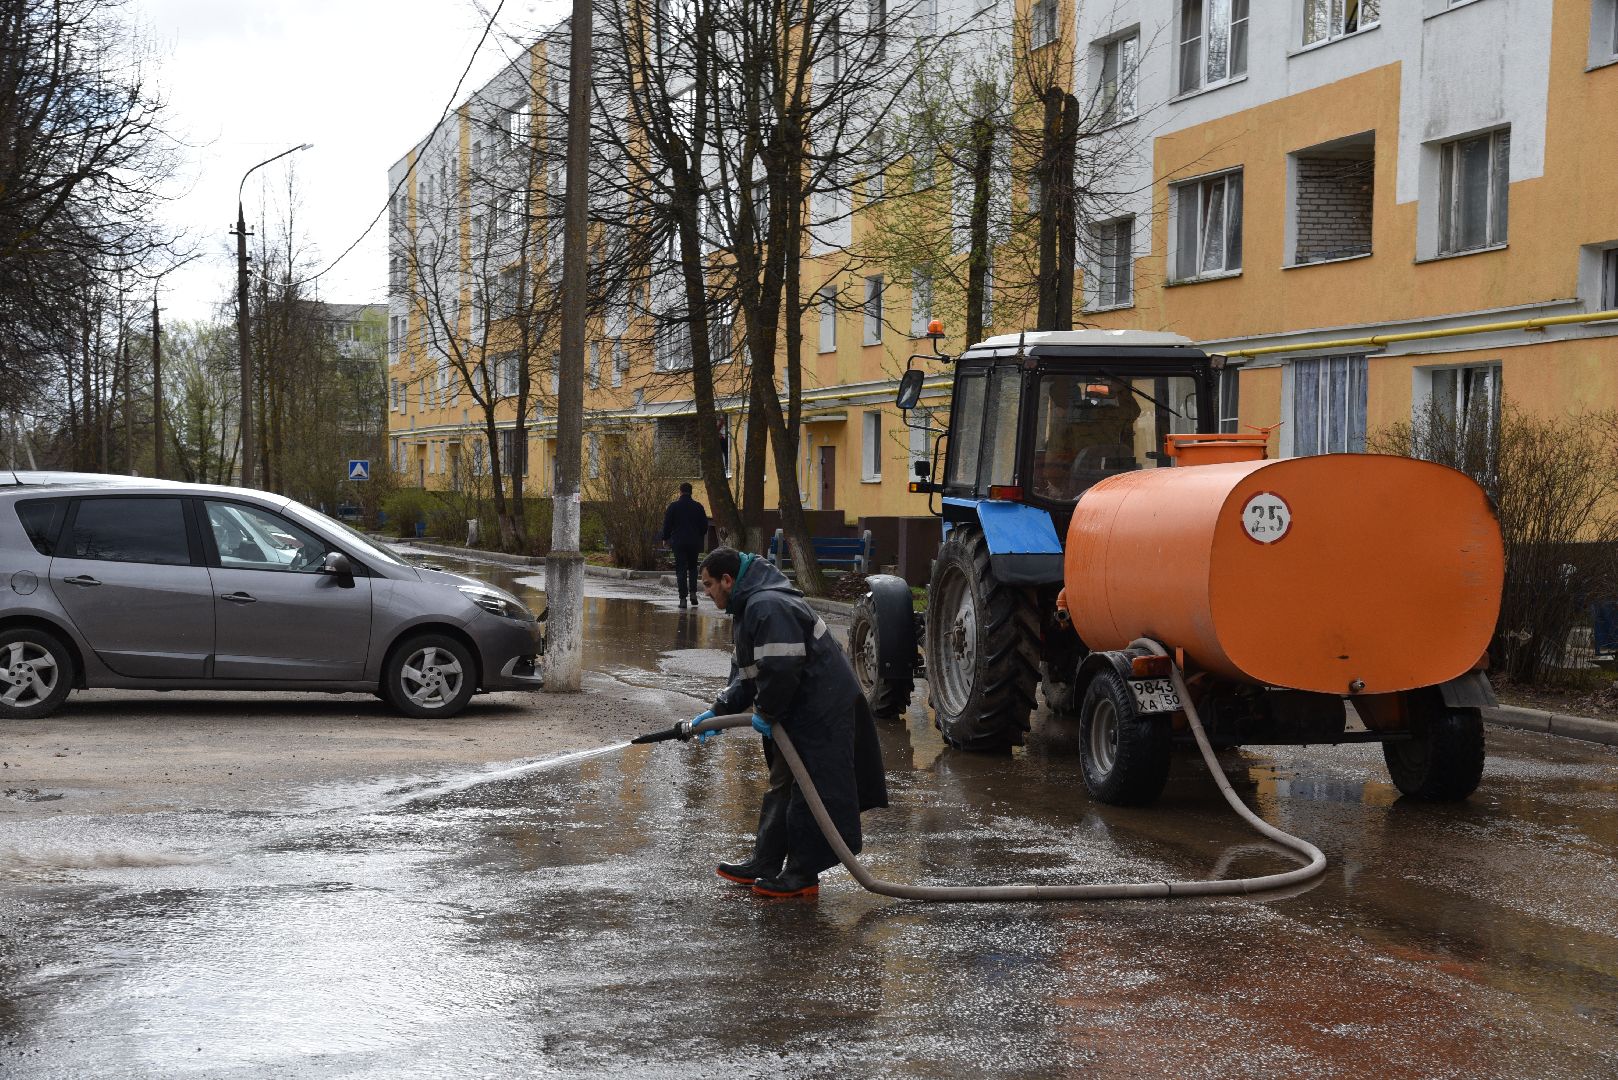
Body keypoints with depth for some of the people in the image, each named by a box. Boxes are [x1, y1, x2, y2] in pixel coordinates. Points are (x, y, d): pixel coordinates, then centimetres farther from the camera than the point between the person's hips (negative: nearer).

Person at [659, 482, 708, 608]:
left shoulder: (673, 506, -4)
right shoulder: (698, 507, 2)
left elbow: (667, 525, -1)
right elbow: (704, 526, 8)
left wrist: (665, 538, 12)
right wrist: (700, 539, 23)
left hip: (678, 542, -2)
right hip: (694, 543, 2)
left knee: (681, 570, 0)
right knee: (693, 568, 16)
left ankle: (683, 598, -6)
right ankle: (693, 592, 1)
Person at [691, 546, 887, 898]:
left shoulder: (768, 606, -24)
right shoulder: (748, 607, 14)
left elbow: (780, 669, -29)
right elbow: (746, 672, 20)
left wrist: (766, 712, -15)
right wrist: (719, 710, 10)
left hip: (821, 709, -12)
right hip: (799, 711, 12)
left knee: (808, 793, -5)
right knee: (781, 786, 17)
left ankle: (804, 875, 2)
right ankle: (763, 864, 26)